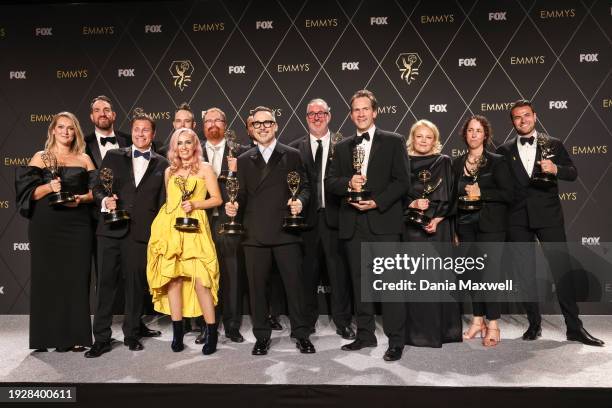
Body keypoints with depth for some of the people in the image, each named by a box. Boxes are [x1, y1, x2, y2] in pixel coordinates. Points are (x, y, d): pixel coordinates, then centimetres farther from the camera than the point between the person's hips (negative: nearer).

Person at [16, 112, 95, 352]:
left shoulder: (84, 159, 12)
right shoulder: (41, 157, 8)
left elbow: (96, 190, 9)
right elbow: (28, 191, 1)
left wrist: (81, 199, -10)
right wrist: (49, 187, -17)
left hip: (77, 225, 1)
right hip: (46, 225, -1)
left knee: (76, 278, -1)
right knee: (47, 278, 0)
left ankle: (76, 336, 6)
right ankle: (49, 335, 9)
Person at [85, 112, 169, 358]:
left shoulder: (162, 164, 10)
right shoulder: (113, 156, 11)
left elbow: (163, 202, 8)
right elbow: (97, 187, 10)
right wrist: (104, 200, -12)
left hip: (142, 233, 0)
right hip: (111, 230, 1)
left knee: (136, 284, 6)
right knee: (106, 283, 3)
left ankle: (132, 334, 22)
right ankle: (101, 339, 12)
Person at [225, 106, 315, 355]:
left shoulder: (292, 155, 8)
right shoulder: (244, 160, 13)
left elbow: (304, 186, 7)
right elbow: (242, 194, 12)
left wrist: (300, 201, -12)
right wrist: (234, 206, -8)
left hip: (286, 231, -2)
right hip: (255, 233, 2)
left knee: (294, 283, 3)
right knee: (257, 286, 7)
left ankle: (301, 334, 18)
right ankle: (261, 336, 21)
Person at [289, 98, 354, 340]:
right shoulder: (295, 148, 8)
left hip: (333, 217, -1)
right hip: (306, 217, 1)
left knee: (339, 270, 3)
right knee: (308, 271, 9)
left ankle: (342, 322, 15)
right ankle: (308, 320, 24)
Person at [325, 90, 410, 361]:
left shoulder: (393, 142, 4)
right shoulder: (343, 147, 16)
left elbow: (402, 181, -3)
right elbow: (330, 182, 10)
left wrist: (377, 202, -14)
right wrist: (348, 182, -11)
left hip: (384, 221, -4)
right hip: (352, 224, 4)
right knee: (359, 281, 10)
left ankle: (396, 341, 5)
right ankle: (365, 334, 22)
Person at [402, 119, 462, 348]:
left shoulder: (443, 162, 7)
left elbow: (447, 196, 0)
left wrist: (436, 219, -13)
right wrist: (412, 204, -14)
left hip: (438, 226, 0)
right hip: (411, 227, 1)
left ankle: (441, 328, 11)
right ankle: (417, 330, 8)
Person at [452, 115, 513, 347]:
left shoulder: (496, 161, -1)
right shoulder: (457, 164, 10)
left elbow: (508, 194, -6)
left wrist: (481, 193, -16)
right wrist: (453, 229, 10)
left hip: (490, 226, -4)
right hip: (466, 226, 4)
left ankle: (493, 326, 3)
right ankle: (478, 320, 19)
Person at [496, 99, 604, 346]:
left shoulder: (553, 144, 7)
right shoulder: (504, 151, 7)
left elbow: (573, 173, 5)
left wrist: (555, 169, -16)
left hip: (548, 215, -1)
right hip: (518, 219, 1)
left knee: (561, 270, -3)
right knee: (526, 273, 7)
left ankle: (574, 327, 6)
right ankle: (534, 324, 17)